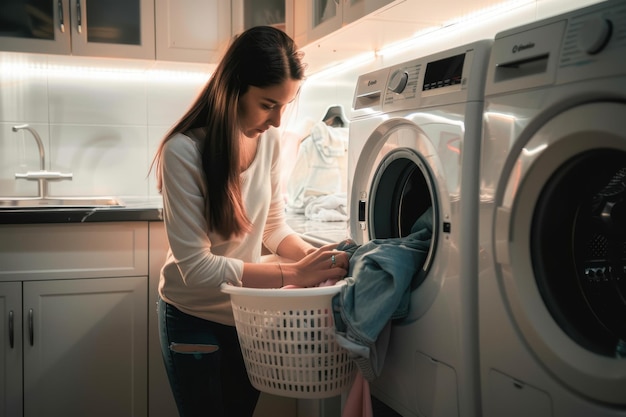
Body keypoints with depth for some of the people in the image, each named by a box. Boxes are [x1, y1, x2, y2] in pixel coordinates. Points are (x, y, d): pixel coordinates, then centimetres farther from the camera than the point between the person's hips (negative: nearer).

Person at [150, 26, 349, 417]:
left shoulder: (269, 140, -7)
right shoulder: (183, 151, -25)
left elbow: (275, 227, 3)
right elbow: (195, 265, -26)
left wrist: (315, 257, -17)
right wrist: (293, 275, -31)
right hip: (196, 320, -5)